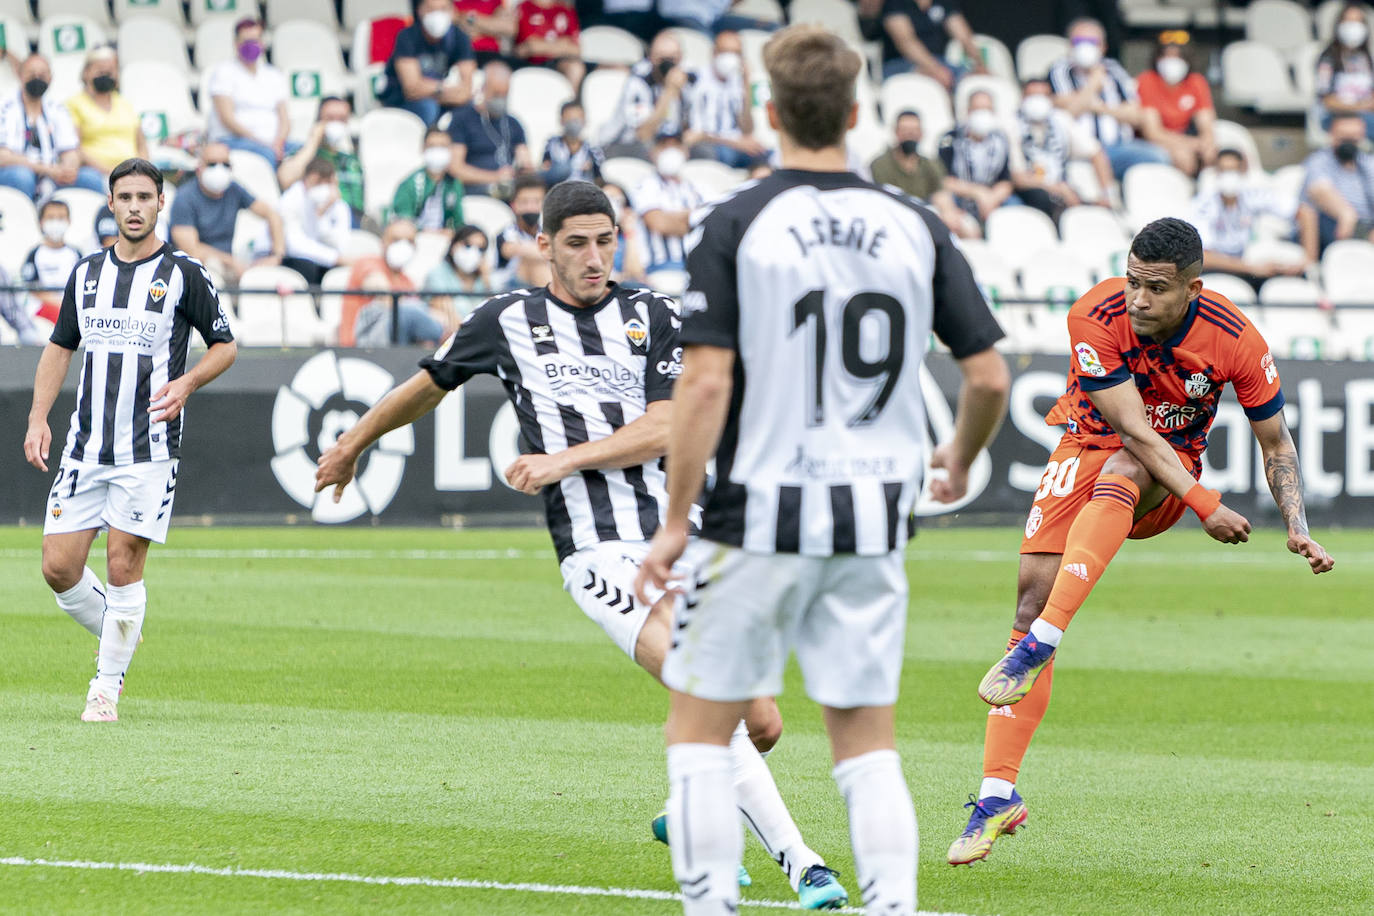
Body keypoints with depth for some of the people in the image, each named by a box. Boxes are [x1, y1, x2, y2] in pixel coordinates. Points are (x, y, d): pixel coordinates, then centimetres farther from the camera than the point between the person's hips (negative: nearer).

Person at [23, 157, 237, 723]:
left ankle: (108, 684, 5)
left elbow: (224, 345, 5)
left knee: (123, 565, -9)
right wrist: (38, 418, 7)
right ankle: (117, 636, 24)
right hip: (85, 445, 4)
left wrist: (186, 383, -15)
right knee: (58, 568, -2)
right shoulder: (88, 273, 11)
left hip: (148, 449, -4)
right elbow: (60, 348, 19)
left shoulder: (183, 274, -1)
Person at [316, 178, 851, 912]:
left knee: (760, 725, -1)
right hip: (599, 555, -3)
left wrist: (563, 462, -10)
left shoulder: (653, 317, 11)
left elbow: (664, 428, -1)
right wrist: (353, 444, 38)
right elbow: (429, 384, 27)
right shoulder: (508, 320, 9)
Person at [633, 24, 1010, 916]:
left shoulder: (733, 225, -8)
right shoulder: (916, 228, 2)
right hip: (874, 523, 3)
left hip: (759, 517, -3)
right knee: (868, 743, 10)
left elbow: (706, 382, -13)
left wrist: (675, 523, -7)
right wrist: (959, 461, 24)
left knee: (701, 727, 9)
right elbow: (989, 376, 4)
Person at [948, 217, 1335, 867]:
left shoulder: (1235, 339, -17)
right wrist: (1206, 506, -32)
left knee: (1119, 470, -37)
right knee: (1033, 590, -17)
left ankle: (1039, 644, -46)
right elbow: (1132, 427, -25)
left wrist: (1298, 531, -16)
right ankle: (997, 794, -15)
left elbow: (1276, 443, -4)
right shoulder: (1096, 318, -22)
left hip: (1168, 473, -1)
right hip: (1089, 446, 1)